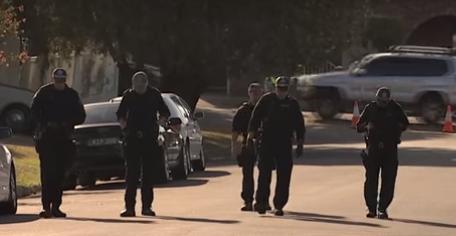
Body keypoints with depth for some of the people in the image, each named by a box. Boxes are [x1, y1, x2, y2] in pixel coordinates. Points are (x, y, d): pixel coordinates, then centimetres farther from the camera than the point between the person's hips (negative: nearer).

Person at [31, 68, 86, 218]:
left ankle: (56, 207, 9)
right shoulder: (44, 93, 3)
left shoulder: (72, 95, 11)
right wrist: (46, 124, -15)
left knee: (59, 173, 4)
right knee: (47, 172, -10)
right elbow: (34, 113, -1)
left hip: (64, 139, 3)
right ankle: (46, 206, -12)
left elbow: (80, 116, 12)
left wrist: (68, 123, -6)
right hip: (46, 138, -3)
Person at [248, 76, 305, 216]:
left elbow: (299, 124, 12)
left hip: (285, 144, 1)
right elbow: (255, 118, 4)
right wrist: (251, 135, -7)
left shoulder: (292, 104, 10)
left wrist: (300, 143, 6)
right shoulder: (266, 100, 5)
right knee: (264, 173, -5)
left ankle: (279, 205, 5)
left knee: (284, 176, -1)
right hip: (267, 143, -1)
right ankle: (261, 202, -2)